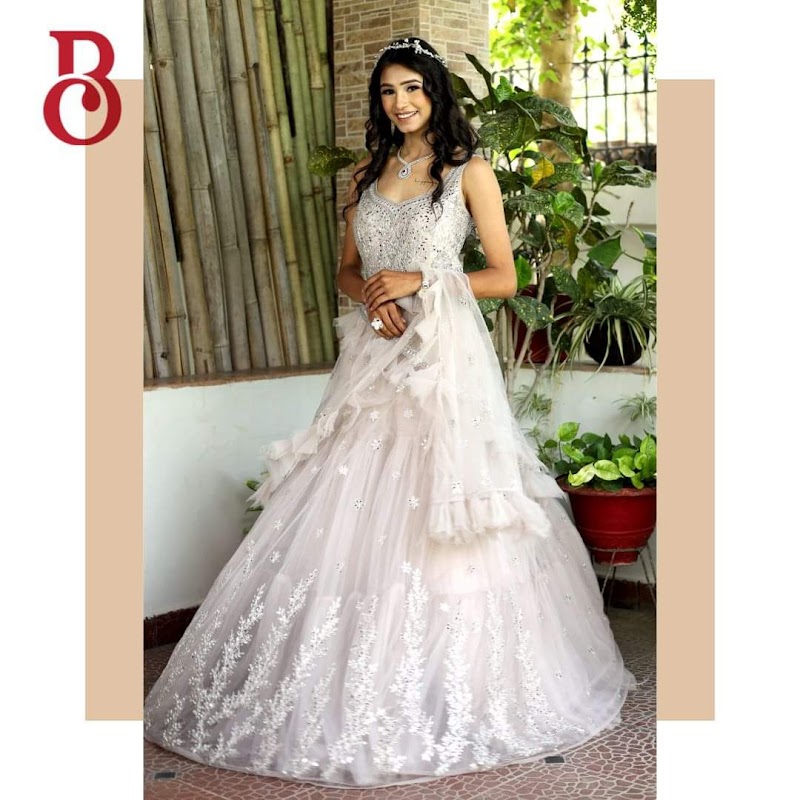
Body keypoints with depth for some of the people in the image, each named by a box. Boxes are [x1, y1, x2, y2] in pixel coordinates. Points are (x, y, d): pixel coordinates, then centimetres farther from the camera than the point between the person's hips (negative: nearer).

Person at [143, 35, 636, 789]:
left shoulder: (469, 171, 1)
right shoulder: (366, 174, 15)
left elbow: (503, 278, -1)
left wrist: (419, 280, -12)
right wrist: (373, 297, -4)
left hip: (444, 357, -5)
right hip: (376, 356, 5)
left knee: (437, 517, -4)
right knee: (348, 514, 2)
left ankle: (449, 689, 10)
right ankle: (348, 691, 13)